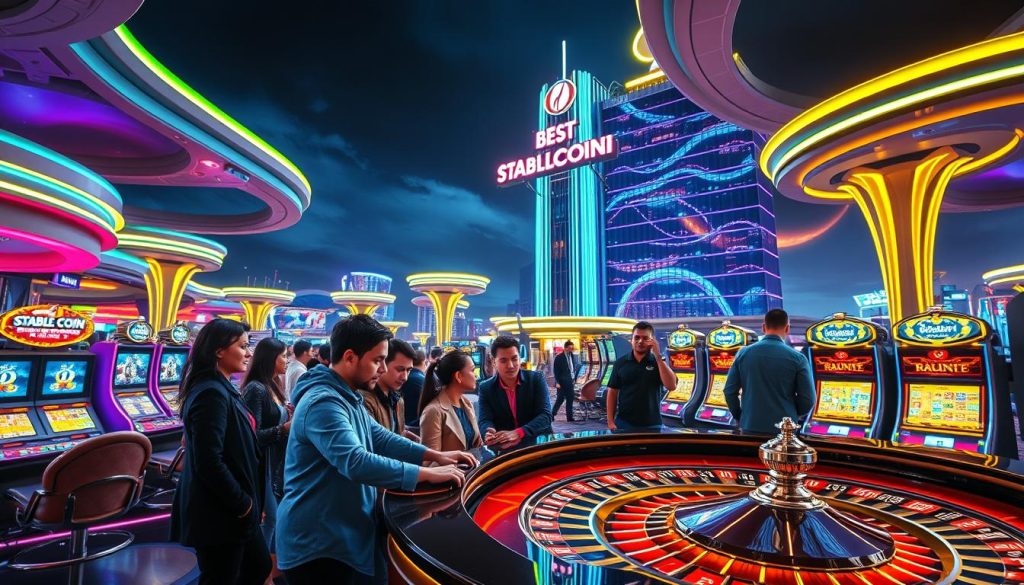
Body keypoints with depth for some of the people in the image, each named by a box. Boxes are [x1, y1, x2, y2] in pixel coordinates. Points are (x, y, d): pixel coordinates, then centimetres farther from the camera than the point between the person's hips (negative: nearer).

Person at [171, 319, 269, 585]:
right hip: (219, 513, -10)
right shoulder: (211, 393, -23)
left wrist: (246, 501, 14)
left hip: (231, 508, 10)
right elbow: (209, 462, -27)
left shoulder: (222, 389, 9)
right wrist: (243, 503, -16)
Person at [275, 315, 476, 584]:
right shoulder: (323, 403, -26)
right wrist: (428, 474, -31)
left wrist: (434, 455, -1)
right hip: (316, 543, -9)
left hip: (338, 534, 9)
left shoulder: (345, 397, 7)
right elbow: (356, 463, -36)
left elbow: (379, 438, 10)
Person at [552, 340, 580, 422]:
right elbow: (556, 371, -8)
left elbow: (575, 367, 15)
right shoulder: (559, 357, -7)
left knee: (570, 399, 5)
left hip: (570, 382, 5)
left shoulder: (573, 356, 8)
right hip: (562, 382, -5)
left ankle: (569, 417, 11)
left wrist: (574, 379, 8)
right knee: (560, 399, -2)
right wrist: (557, 382, -12)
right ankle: (552, 414, 12)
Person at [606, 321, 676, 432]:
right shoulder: (621, 362, 1)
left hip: (651, 425, 0)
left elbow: (671, 385, -15)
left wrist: (658, 356, -18)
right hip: (624, 423, 0)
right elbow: (612, 392, 2)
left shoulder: (658, 362, 0)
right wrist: (610, 421, -5)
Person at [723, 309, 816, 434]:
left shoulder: (743, 353, -1)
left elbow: (729, 391, 0)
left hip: (751, 427, 2)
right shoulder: (797, 358, -6)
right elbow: (808, 400, -5)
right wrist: (792, 415, 15)